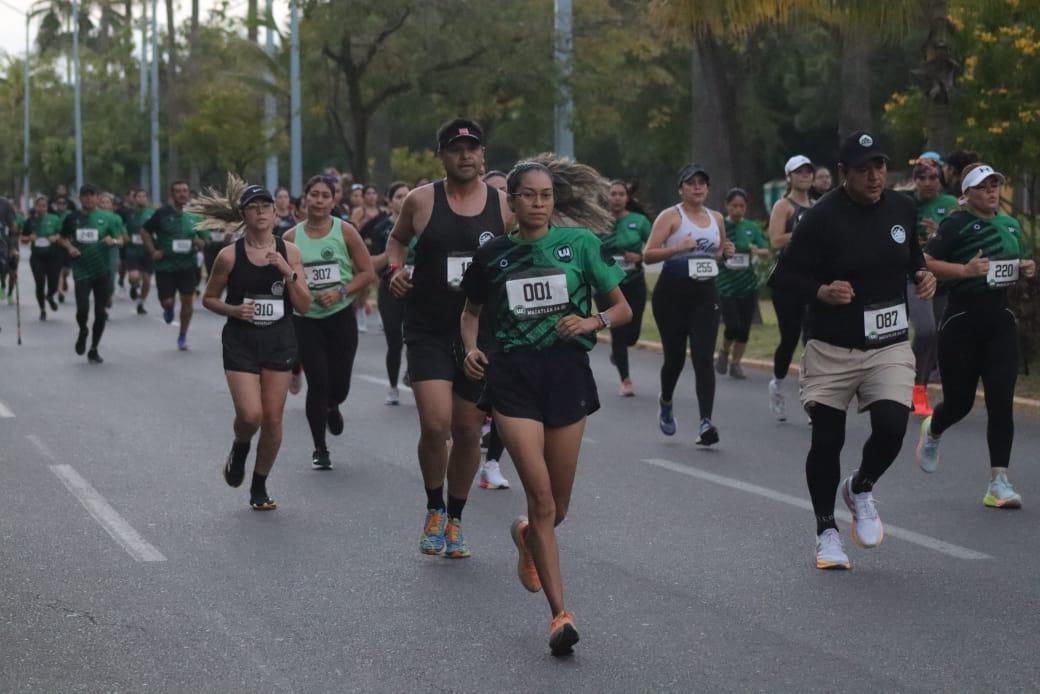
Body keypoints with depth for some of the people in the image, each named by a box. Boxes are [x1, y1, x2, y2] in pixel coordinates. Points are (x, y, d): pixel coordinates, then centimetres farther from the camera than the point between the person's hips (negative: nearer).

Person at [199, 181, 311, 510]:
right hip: (241, 341, -2)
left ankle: (259, 487, 21)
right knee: (250, 415, -17)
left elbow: (304, 306, -1)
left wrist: (288, 273, -15)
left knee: (273, 419, 2)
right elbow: (208, 298, 6)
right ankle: (239, 452, 20)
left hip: (279, 341, 2)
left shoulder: (289, 252, 0)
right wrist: (233, 310, -12)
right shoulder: (230, 255, -5)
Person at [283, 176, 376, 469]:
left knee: (339, 384, 4)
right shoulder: (291, 238, 1)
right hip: (305, 320, 0)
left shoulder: (345, 231, -2)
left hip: (340, 317, 0)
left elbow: (368, 274, -1)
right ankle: (320, 449, 10)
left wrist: (341, 292, -13)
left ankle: (333, 407, 44)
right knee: (317, 382, -7)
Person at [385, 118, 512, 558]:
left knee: (468, 430, 8)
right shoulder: (421, 201, -1)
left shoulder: (504, 205, 2)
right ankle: (434, 509, 10)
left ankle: (455, 521, 26)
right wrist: (394, 268, -1)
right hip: (428, 333, -2)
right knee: (435, 425, -16)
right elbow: (397, 238, 18)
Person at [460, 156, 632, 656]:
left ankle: (527, 536, 46)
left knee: (558, 506, 8)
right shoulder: (493, 254, 6)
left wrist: (591, 321, -13)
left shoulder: (579, 243, 2)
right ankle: (560, 615, -10)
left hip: (566, 371, 1)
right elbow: (472, 311, 21)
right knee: (541, 498, -12)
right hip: (512, 375, 0)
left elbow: (623, 309, 7)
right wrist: (471, 348, 1)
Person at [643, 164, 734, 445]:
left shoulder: (716, 219, 12)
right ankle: (665, 402, 38)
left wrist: (726, 252, 4)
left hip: (705, 294, 3)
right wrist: (677, 247, -25)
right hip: (672, 293, -3)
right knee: (675, 356, 6)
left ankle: (706, 423, -17)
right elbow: (648, 254, -11)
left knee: (704, 357, -10)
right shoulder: (670, 216, -3)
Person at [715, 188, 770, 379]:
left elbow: (767, 252, 7)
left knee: (744, 329, 4)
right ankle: (724, 352, 17)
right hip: (726, 285, -3)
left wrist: (757, 251, -15)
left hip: (748, 285, 3)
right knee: (732, 326, -11)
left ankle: (736, 363, 19)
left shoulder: (751, 227, 6)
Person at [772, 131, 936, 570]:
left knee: (891, 427, -16)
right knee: (827, 440, 4)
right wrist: (822, 292, -25)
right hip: (831, 351, -3)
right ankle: (826, 531, 22)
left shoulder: (902, 209, 3)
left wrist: (922, 274, 1)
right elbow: (784, 275, -8)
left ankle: (861, 489, 16)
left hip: (889, 347, 3)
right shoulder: (822, 219, -12)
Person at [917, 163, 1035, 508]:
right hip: (962, 321, -4)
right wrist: (965, 269, -24)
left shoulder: (1011, 225, 13)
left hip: (1000, 321, 4)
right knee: (960, 401, 7)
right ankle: (932, 431, 44)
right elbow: (925, 263, -14)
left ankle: (998, 482, -6)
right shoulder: (956, 225, -7)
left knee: (1001, 400, -7)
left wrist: (1025, 270, 5)